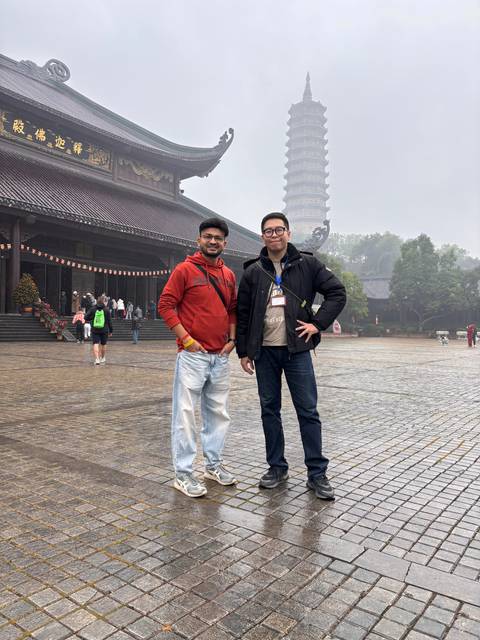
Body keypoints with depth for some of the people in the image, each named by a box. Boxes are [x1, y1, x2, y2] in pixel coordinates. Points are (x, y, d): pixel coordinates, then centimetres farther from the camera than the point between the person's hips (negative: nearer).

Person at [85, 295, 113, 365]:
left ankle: (97, 359, -19)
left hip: (95, 330, 0)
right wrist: (111, 330, 7)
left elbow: (86, 318, -2)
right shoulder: (106, 310, -3)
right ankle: (103, 358, 31)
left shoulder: (93, 309, -2)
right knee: (103, 344, 15)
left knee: (95, 344, -3)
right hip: (104, 330, 0)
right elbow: (109, 321, -1)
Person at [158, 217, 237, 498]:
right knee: (186, 414, -2)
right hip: (193, 355, -6)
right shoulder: (185, 270, -6)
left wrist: (232, 339, 7)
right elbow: (166, 305, -8)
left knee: (218, 413, 14)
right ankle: (183, 474, 9)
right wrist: (187, 339, -13)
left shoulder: (229, 275, 12)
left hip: (221, 356, 6)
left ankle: (214, 464, 29)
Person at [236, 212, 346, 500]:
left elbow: (338, 293, 2)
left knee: (308, 411, 1)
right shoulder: (253, 271, 6)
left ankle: (317, 473, 13)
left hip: (297, 349, -2)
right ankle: (277, 467, 24)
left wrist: (318, 323, -7)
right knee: (270, 410, 9)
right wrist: (243, 351, 5)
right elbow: (242, 313, 8)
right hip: (264, 352, 2)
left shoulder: (307, 264, 1)